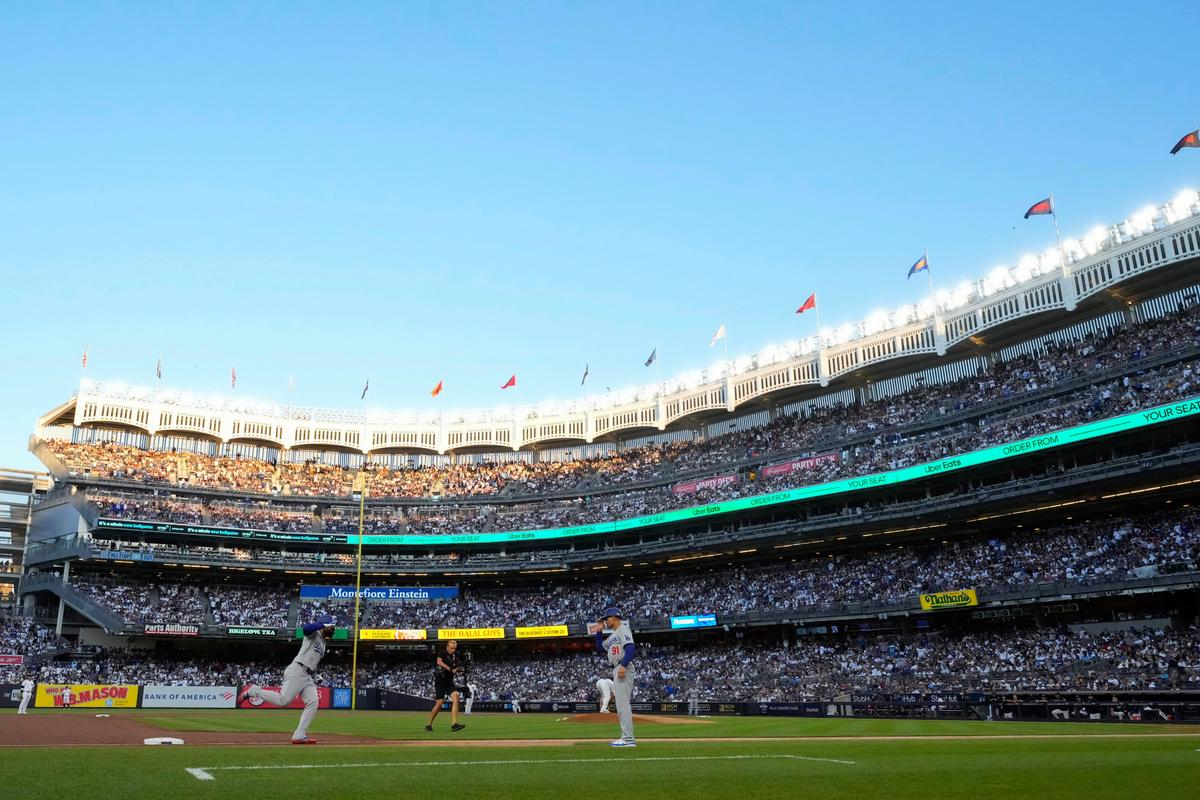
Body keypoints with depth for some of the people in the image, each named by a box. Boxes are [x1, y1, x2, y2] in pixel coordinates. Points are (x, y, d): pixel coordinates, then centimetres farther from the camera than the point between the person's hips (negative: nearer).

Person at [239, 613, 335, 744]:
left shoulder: (323, 644, 26)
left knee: (312, 703, -9)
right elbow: (306, 628, -26)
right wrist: (323, 625, -20)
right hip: (297, 671, -9)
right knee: (283, 701, -17)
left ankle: (299, 735, -11)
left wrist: (316, 676, 16)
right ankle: (253, 690, 2)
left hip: (308, 676, 9)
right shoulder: (314, 634, 0)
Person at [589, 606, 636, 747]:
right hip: (617, 670, 10)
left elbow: (630, 648, -19)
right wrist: (599, 632, 19)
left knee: (622, 703, -14)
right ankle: (627, 737, 13)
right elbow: (600, 649, 27)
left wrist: (623, 665, -30)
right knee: (621, 704, 10)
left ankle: (628, 739, -17)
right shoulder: (612, 635, 25)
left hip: (623, 669, -10)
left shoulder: (623, 629, -5)